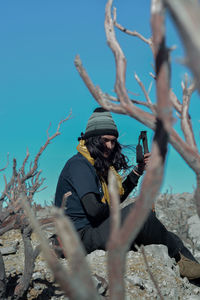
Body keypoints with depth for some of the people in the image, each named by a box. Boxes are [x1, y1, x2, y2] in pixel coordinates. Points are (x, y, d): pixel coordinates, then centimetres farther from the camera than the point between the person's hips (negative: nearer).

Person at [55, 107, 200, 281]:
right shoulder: (79, 164, -15)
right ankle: (178, 252, -4)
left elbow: (117, 197, 22)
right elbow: (93, 208, -25)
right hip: (80, 235, -11)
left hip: (92, 230, 11)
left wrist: (137, 172, 14)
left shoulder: (99, 165, 15)